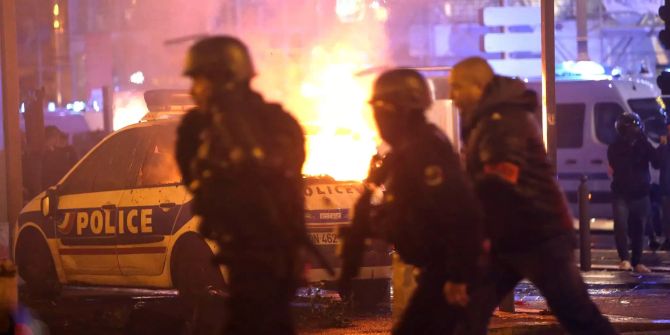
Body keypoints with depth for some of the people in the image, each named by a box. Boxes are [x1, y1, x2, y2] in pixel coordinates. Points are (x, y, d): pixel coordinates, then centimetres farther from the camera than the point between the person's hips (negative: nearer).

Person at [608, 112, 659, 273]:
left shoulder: (643, 145, 1)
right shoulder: (615, 148, 0)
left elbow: (657, 163, -10)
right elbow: (616, 167, -10)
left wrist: (645, 143, -20)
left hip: (641, 194, 2)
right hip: (621, 194, -2)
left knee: (638, 229, 7)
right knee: (621, 224, -22)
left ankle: (637, 262, 19)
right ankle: (625, 259, -21)